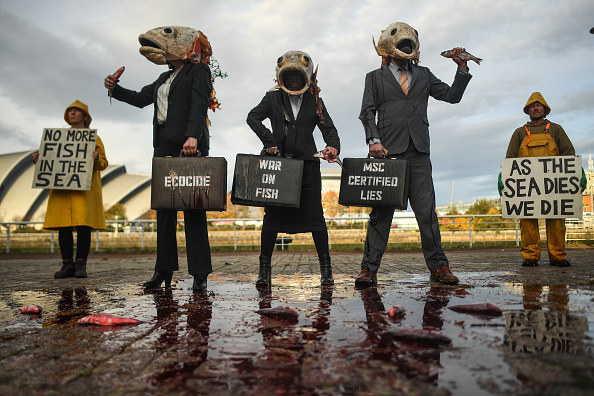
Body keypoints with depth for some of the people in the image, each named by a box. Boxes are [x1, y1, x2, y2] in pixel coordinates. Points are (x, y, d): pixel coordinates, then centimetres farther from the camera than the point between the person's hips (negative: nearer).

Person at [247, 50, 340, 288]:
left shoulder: (314, 102, 14)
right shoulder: (273, 98, 12)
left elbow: (328, 128, 9)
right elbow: (253, 117, 1)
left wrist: (332, 146, -12)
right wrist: (269, 140, -12)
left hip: (308, 163, 0)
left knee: (314, 214, -1)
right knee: (273, 213, 0)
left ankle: (326, 268, 10)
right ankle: (264, 269, 9)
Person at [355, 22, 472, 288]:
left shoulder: (424, 76, 22)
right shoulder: (375, 78, 14)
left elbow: (452, 96, 20)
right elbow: (368, 112, 4)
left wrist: (462, 68, 8)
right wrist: (374, 140, -11)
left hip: (418, 153, 2)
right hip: (387, 152, -2)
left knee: (426, 211, 0)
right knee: (381, 211, -3)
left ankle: (438, 267, 9)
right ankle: (369, 269, 2)